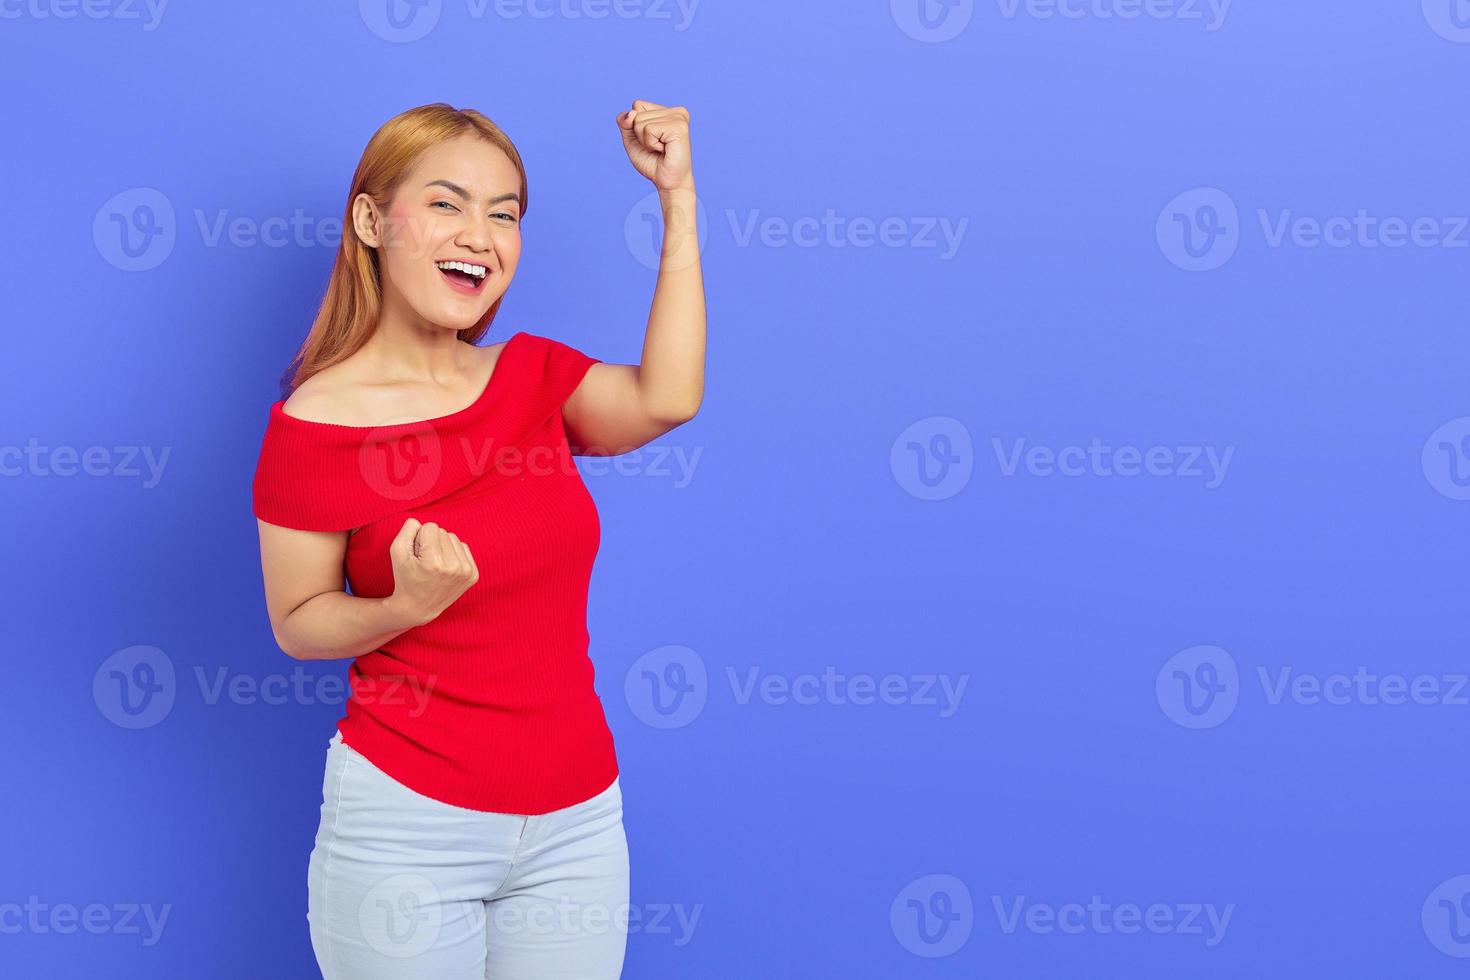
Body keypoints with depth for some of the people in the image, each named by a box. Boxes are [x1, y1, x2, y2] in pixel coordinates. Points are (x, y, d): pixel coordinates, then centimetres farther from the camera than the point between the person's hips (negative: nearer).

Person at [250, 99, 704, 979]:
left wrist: (678, 198, -19)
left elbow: (665, 400, -18)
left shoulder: (536, 375, 2)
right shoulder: (317, 422, -11)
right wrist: (407, 604, -24)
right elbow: (298, 625, -4)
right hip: (408, 817, -4)